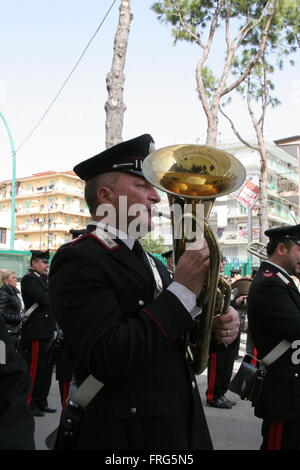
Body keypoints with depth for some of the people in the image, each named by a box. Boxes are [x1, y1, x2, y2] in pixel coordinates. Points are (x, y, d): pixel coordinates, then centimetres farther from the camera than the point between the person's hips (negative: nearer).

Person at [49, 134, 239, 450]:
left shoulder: (150, 262, 8)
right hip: (131, 434, -8)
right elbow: (108, 359, -28)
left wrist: (217, 325, -5)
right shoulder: (77, 260, -18)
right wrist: (183, 289, -24)